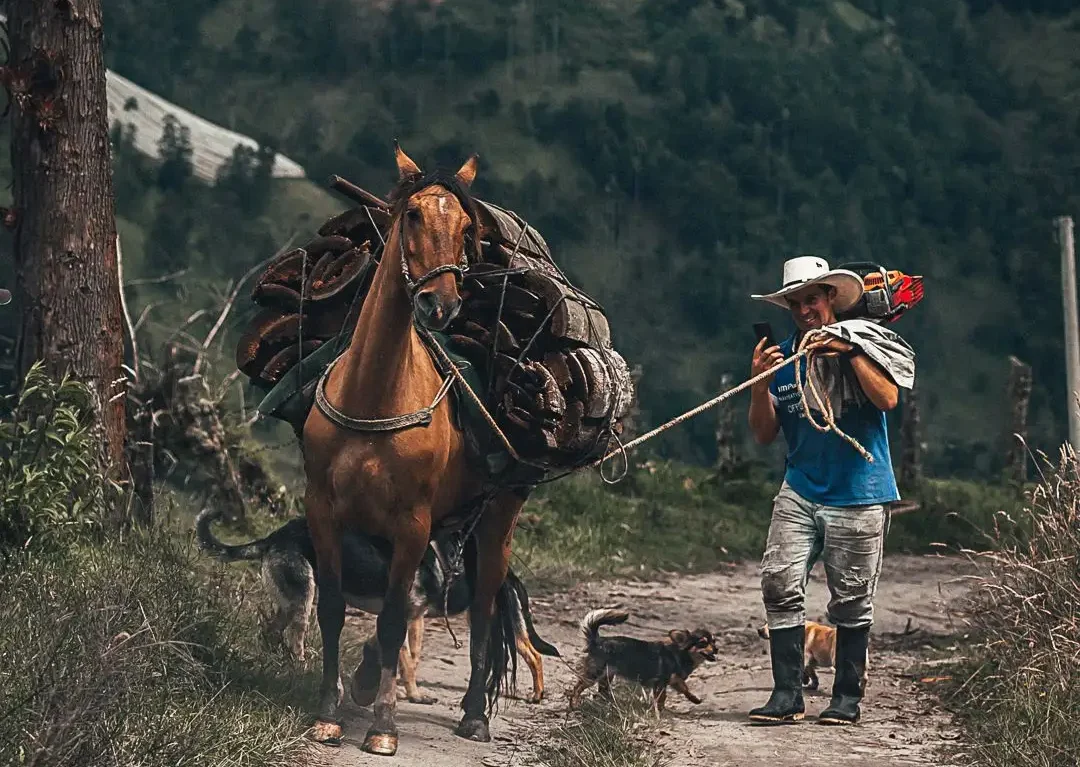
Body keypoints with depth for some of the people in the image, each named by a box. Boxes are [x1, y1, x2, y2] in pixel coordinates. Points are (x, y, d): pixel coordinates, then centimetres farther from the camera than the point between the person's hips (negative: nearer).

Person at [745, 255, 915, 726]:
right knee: (780, 583, -11)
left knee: (851, 599, 2)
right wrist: (760, 384, -8)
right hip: (800, 492, 3)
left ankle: (847, 696, 13)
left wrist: (850, 352, -17)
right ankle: (787, 694, -7)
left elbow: (888, 399, -13)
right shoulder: (782, 357, 9)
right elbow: (764, 435, 7)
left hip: (858, 495, -3)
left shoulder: (860, 341, 2)